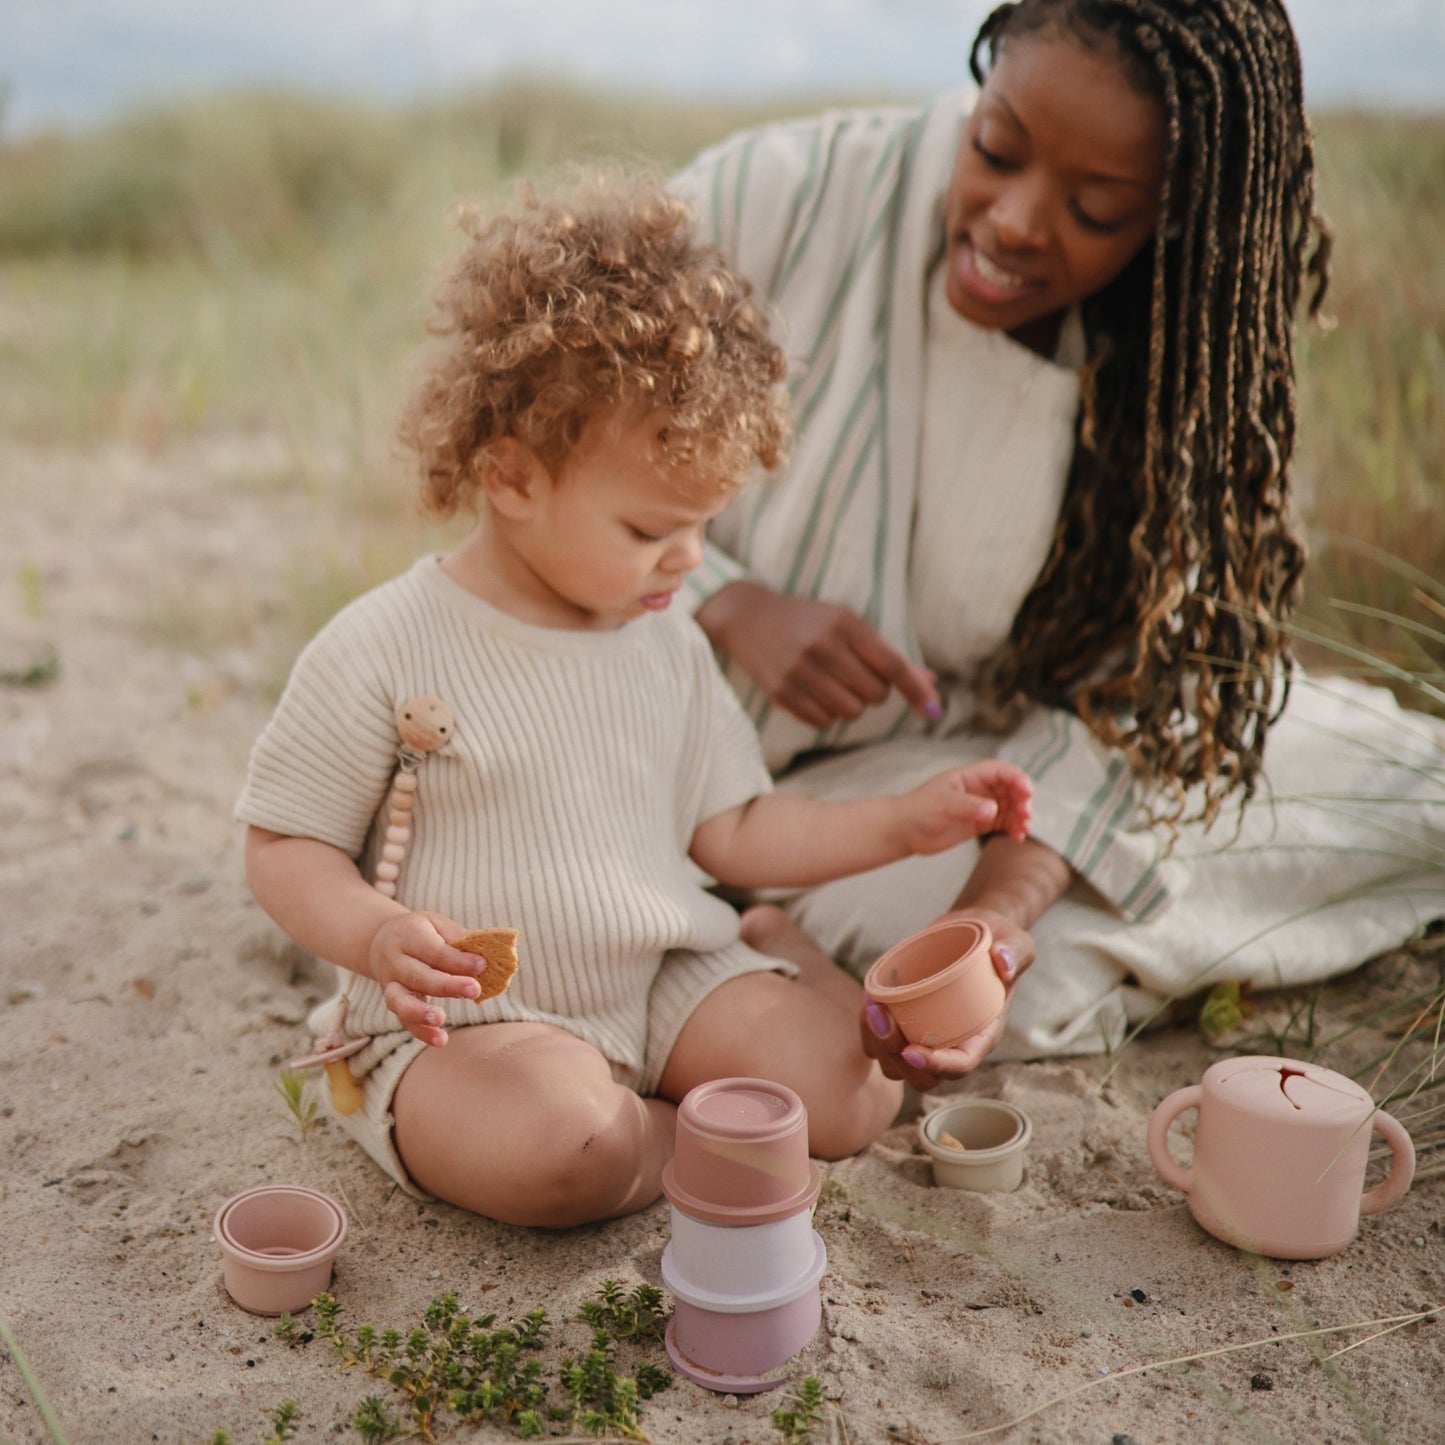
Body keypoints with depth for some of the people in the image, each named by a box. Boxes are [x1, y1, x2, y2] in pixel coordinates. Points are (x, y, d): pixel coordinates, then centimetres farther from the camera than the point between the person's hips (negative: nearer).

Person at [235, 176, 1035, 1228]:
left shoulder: (669, 642, 6)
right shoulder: (383, 655, -12)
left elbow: (729, 830, 12)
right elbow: (284, 847, -6)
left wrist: (906, 821, 5)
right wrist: (375, 937, -26)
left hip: (668, 981, 5)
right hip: (468, 1020, -4)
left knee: (857, 1080, -14)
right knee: (558, 1140, -36)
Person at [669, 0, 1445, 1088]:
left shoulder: (1172, 360, -9)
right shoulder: (779, 195, -16)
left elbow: (1119, 683, -13)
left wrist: (999, 902, -30)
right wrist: (731, 604, -25)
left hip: (993, 756, 4)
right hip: (732, 753, -3)